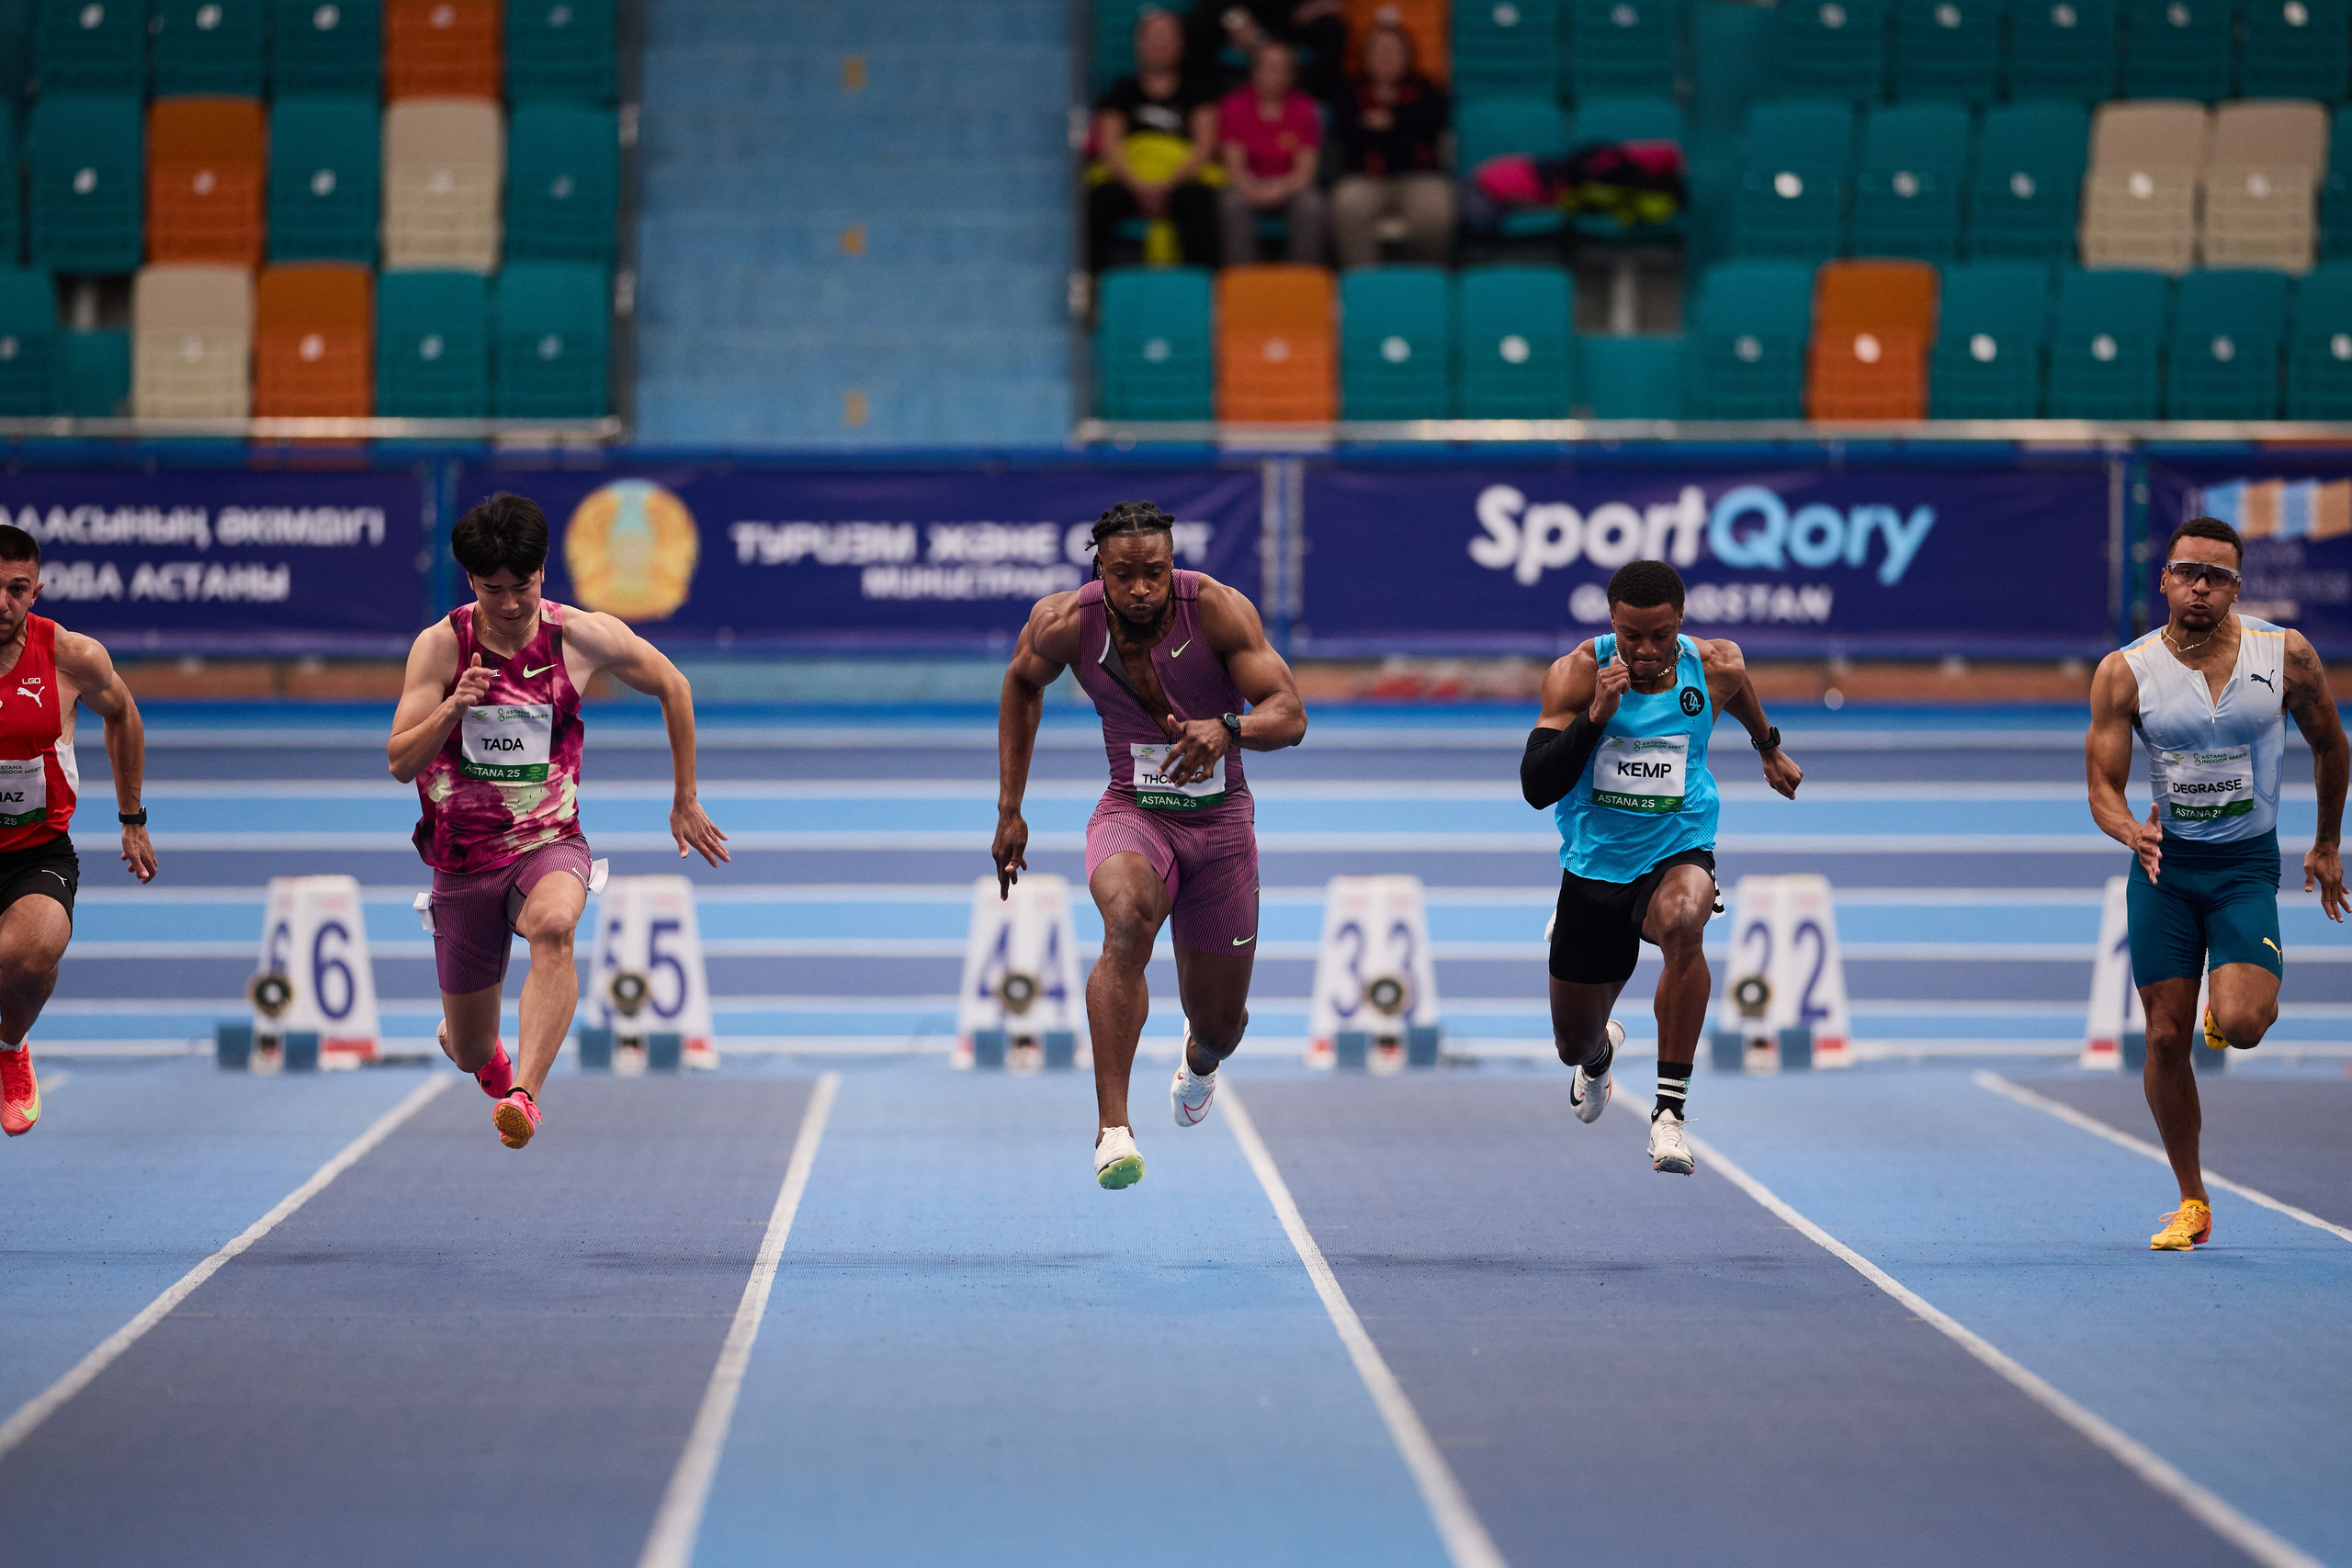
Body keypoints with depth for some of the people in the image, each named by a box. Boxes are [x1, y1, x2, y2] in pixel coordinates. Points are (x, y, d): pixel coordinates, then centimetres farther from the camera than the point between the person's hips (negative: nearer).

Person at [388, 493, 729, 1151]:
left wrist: (685, 801, 14)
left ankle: (525, 1094, -47)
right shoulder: (440, 646, -8)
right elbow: (401, 764, -11)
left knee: (553, 924, -39)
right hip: (463, 862, 1)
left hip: (550, 844, -1)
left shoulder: (585, 636, -7)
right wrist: (452, 708, -30)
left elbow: (672, 686, 10)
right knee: (473, 1055, 9)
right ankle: (465, 1041, 49)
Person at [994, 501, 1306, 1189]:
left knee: (1219, 1023, 9)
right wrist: (1009, 811, 8)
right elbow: (1022, 683, 9)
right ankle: (1112, 1130, -42)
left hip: (1221, 823, 1)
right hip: (1132, 816, 0)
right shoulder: (1065, 624, -14)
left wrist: (1226, 729, -47)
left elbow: (1290, 715, -25)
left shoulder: (1217, 609, -20)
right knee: (1128, 917, -37)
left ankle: (1199, 1059, 53)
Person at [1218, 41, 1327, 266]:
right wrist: (1254, 190, -27)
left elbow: (1305, 170, -5)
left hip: (1290, 187, 0)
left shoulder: (1303, 109, -1)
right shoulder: (1235, 106, -1)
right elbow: (1235, 167, -5)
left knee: (1310, 204, -33)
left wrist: (1281, 189, -26)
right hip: (1249, 186, 0)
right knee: (1233, 202, -34)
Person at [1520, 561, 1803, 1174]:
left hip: (1677, 853, -1)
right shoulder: (1577, 674, -15)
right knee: (1575, 1046, 13)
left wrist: (1770, 749, 35)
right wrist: (1596, 714, -33)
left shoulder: (1715, 667, -10)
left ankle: (1670, 1110, -32)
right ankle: (1603, 1049, 56)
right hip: (1594, 865, 1)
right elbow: (1536, 789, -21)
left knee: (1681, 923, -40)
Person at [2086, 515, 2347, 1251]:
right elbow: (2102, 787, -6)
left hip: (2247, 866, -1)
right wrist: (2131, 831, -28)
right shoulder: (2125, 672, -7)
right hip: (2164, 866, 1)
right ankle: (2192, 1203, 16)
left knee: (2240, 1025, -21)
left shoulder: (2287, 656, -7)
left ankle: (2238, 1001, 20)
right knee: (2165, 1038, -1)